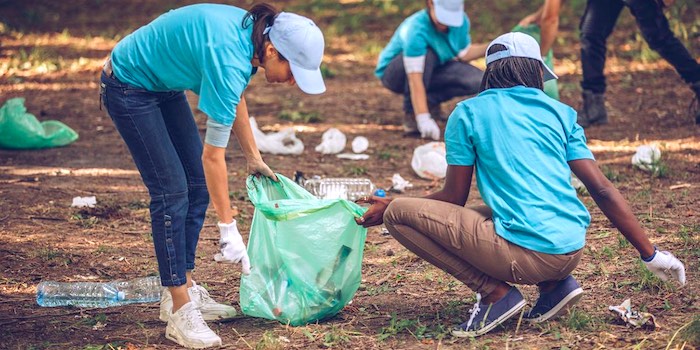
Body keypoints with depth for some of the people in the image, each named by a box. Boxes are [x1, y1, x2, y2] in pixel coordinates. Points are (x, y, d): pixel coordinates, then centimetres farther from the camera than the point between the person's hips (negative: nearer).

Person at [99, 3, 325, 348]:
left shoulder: (250, 33, -10)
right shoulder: (228, 59, -35)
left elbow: (234, 98, 11)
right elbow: (213, 155, -30)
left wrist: (253, 157, 13)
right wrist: (228, 228, -25)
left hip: (164, 86, 10)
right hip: (129, 87, -10)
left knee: (197, 186, 6)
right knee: (172, 191, -13)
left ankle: (185, 289, 14)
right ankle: (179, 311, -9)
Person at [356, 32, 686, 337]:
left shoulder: (467, 113, 4)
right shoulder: (560, 112, 14)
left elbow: (454, 198, 7)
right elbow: (602, 189, 8)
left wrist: (390, 207, 22)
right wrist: (651, 255, 12)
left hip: (525, 254, -6)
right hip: (572, 251, 6)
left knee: (399, 213, 1)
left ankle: (496, 293, -5)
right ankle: (555, 284, 12)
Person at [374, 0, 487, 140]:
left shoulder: (462, 20, -15)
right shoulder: (415, 30, -35)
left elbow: (463, 54, 1)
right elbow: (415, 80, -41)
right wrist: (423, 120, -47)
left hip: (432, 69, 5)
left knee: (477, 81, -19)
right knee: (426, 54, -38)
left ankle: (430, 101, 0)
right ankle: (410, 113, -22)